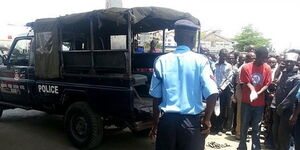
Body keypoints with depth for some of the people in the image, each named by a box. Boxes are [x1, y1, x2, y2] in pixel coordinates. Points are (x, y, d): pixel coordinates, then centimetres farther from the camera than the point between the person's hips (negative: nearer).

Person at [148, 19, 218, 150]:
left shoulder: (161, 61, -2)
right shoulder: (200, 61, -6)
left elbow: (156, 96, 1)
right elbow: (212, 94, -15)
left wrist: (155, 124, 11)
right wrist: (206, 120, -1)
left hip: (167, 120, 2)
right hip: (192, 122, -1)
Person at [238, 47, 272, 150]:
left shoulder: (267, 68, -2)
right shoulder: (246, 67, -8)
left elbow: (267, 84, -3)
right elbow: (246, 83, -5)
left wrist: (258, 93, -19)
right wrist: (252, 91, -23)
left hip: (259, 102, 1)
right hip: (247, 101, -1)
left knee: (256, 127, 9)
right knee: (244, 125, 10)